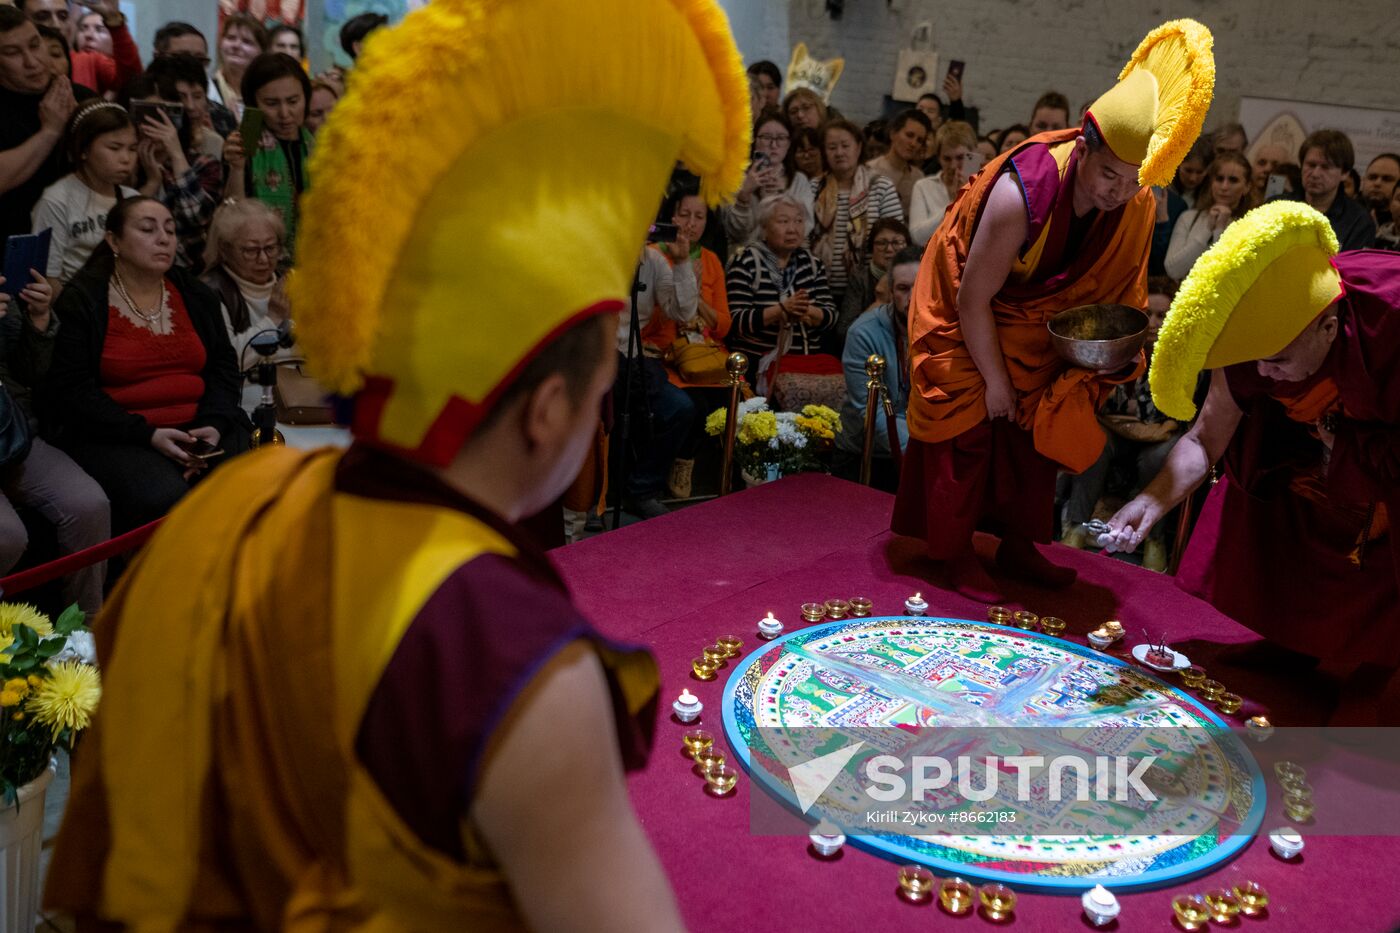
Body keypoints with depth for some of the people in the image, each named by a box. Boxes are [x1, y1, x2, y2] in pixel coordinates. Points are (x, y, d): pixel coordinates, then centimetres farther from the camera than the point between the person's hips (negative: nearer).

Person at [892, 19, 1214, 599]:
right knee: (969, 426, -6)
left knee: (1036, 429, 8)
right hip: (962, 318, -6)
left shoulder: (1138, 207, -17)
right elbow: (974, 300, -26)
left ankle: (1018, 546, 23)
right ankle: (952, 555, 8)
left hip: (1036, 330, 6)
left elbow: (1118, 289, 2)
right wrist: (994, 382, -18)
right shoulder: (1020, 195, -36)